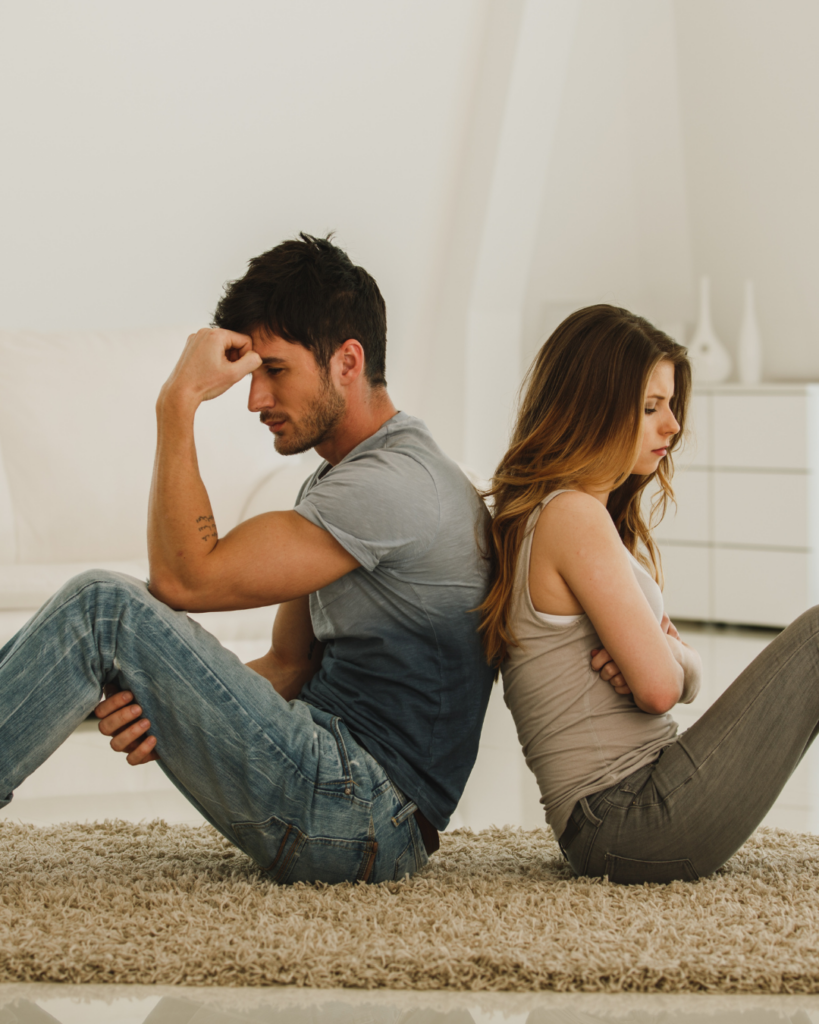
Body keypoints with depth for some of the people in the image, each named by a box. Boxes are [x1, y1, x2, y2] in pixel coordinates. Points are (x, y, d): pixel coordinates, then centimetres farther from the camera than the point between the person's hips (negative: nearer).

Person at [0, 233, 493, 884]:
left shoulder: (396, 482, -15)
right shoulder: (337, 482, 19)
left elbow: (186, 575, -18)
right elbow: (288, 663, 16)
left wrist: (179, 402, -12)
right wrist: (170, 709, -4)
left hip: (366, 818, -10)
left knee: (104, 609, -18)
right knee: (94, 614, 7)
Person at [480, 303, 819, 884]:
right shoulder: (571, 516, -14)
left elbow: (685, 675, 14)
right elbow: (660, 687, -19)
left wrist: (661, 649, -8)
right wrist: (670, 653, 3)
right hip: (636, 824, -10)